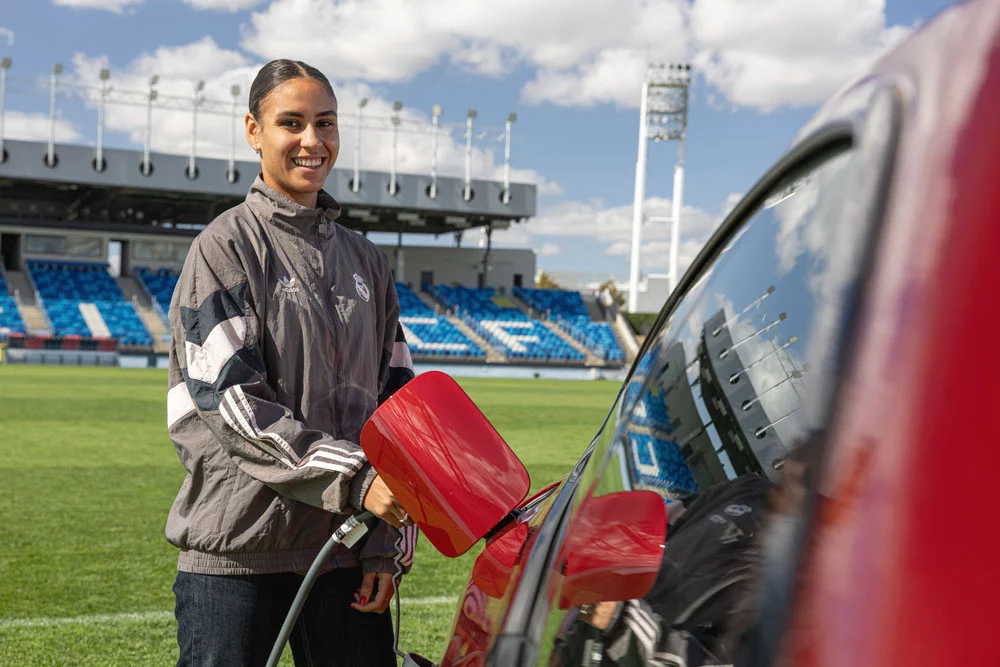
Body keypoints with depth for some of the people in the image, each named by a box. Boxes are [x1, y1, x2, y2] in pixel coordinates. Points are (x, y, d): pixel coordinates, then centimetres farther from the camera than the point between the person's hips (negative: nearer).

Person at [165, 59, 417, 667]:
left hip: (346, 549, 5)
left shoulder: (366, 261, 14)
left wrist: (390, 544, 5)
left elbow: (396, 400, 12)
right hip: (238, 549, -4)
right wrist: (353, 477, -18)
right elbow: (227, 399, -11)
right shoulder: (226, 246, -2)